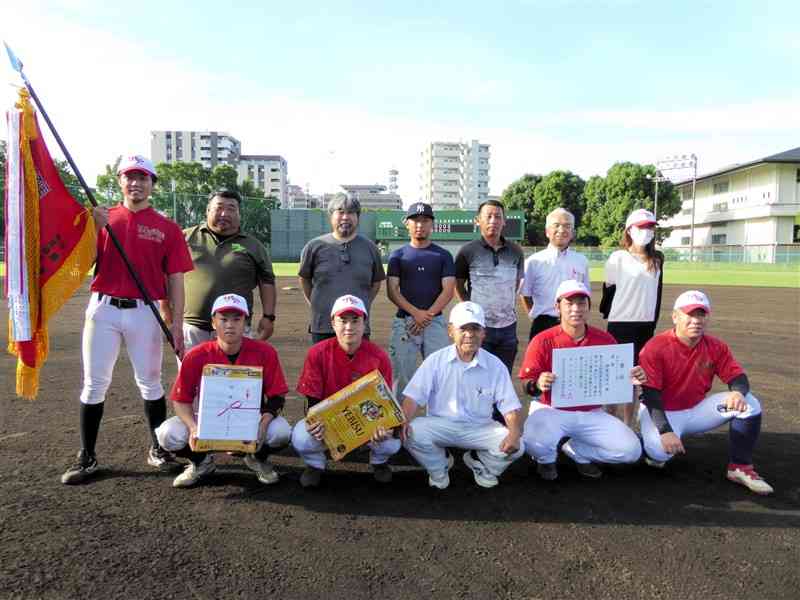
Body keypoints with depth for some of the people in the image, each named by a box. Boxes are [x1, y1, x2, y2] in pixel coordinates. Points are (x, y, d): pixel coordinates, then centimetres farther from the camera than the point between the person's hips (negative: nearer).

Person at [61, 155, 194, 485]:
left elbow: (175, 279, 1)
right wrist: (94, 227, -11)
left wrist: (177, 322, -5)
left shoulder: (167, 228, 3)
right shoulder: (101, 217, 9)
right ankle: (86, 457, 17)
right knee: (94, 383, 5)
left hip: (144, 312, -1)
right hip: (103, 308, 1)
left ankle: (158, 449, 23)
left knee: (150, 382, 9)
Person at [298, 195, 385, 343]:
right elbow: (304, 279, 13)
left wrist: (363, 305, 9)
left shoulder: (370, 248, 6)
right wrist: (315, 304, 8)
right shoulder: (314, 246, 2)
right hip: (322, 327, -1)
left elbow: (376, 282, 16)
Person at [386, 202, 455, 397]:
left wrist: (428, 315, -11)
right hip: (405, 321, 0)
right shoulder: (398, 255, 9)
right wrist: (416, 313, -12)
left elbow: (448, 291, 1)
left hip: (435, 322, 0)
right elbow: (392, 291, 1)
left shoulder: (443, 255, 9)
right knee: (402, 376, 1)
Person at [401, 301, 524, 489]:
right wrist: (404, 422, -27)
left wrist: (514, 433, -23)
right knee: (412, 434, -29)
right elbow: (413, 397, -7)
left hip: (481, 428, 1)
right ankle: (439, 468, 6)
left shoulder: (495, 366, -3)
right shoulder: (436, 361, -5)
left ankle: (478, 462, 12)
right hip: (440, 425, 0)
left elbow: (510, 407, -4)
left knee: (515, 447, -22)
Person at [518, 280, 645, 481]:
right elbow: (527, 385, -9)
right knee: (535, 443, -34)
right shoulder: (543, 341, -9)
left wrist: (632, 380, -14)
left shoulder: (605, 340, 2)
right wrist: (537, 384, -32)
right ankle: (546, 458, 8)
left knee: (631, 450, -11)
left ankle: (576, 451, 15)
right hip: (551, 412, -3)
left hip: (591, 414, 4)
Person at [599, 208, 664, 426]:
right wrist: (607, 314, 4)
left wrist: (653, 323, 10)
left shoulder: (657, 260, 8)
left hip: (646, 326, 4)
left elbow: (657, 293, 12)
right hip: (621, 325, -4)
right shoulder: (618, 258, -5)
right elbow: (609, 289, 1)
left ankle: (628, 427, 20)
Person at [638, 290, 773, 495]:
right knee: (660, 451, -34)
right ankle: (652, 447, 7)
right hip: (662, 412, -5)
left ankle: (740, 467, 2)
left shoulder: (716, 347, -4)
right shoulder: (655, 348, -20)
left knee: (749, 404, -12)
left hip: (697, 410, 5)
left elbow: (738, 377, -3)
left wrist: (738, 392, -30)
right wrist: (664, 431, -33)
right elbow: (650, 395, -23)